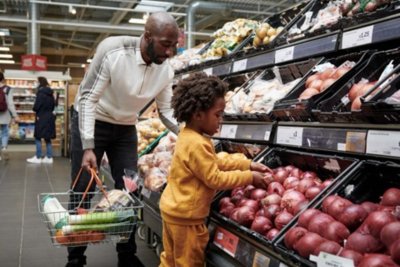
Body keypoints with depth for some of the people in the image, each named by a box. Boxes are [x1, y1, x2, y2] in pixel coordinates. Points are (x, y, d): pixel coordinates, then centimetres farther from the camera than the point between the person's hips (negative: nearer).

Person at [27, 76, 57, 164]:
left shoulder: (41, 92, -14)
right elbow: (53, 105, 16)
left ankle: (38, 157, 0)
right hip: (49, 117, 8)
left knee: (38, 137, -1)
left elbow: (36, 106, -16)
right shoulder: (50, 93, 10)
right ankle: (49, 157, 12)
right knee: (47, 138, 11)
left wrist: (34, 109, 4)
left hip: (42, 118, -8)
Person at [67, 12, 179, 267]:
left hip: (125, 129, 5)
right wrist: (88, 147, -32)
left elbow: (167, 111, -3)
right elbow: (88, 98, -26)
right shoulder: (112, 50, -27)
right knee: (82, 192, 0)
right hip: (91, 123, -4)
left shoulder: (166, 71, -12)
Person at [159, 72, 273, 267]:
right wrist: (249, 177, -14)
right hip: (186, 216, -10)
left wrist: (248, 165, 5)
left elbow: (215, 162, 10)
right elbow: (215, 179, -22)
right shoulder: (197, 144, -27)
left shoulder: (188, 135, 4)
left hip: (173, 209, 10)